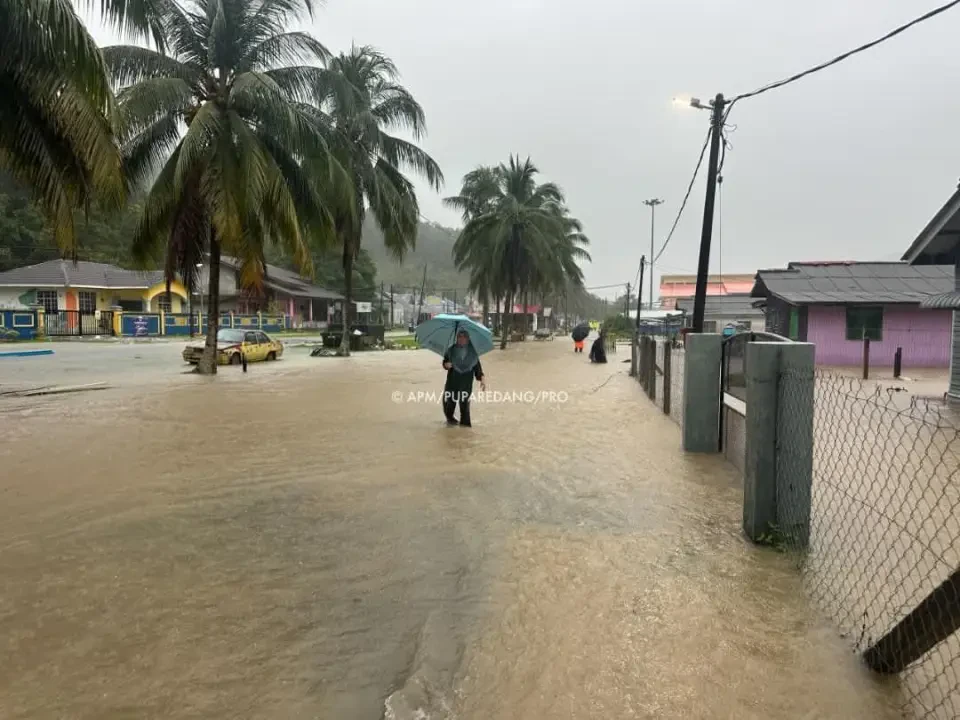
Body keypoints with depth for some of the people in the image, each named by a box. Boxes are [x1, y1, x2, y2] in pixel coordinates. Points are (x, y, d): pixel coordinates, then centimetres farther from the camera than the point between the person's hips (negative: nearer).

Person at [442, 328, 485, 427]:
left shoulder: (472, 351, 3)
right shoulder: (451, 350, 2)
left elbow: (477, 366, 5)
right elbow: (445, 361, 8)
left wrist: (481, 379, -2)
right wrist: (446, 365, -16)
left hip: (466, 381, 0)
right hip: (453, 379, 0)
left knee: (465, 401, -2)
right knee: (450, 400, 1)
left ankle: (465, 421, 10)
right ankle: (449, 418, 25)